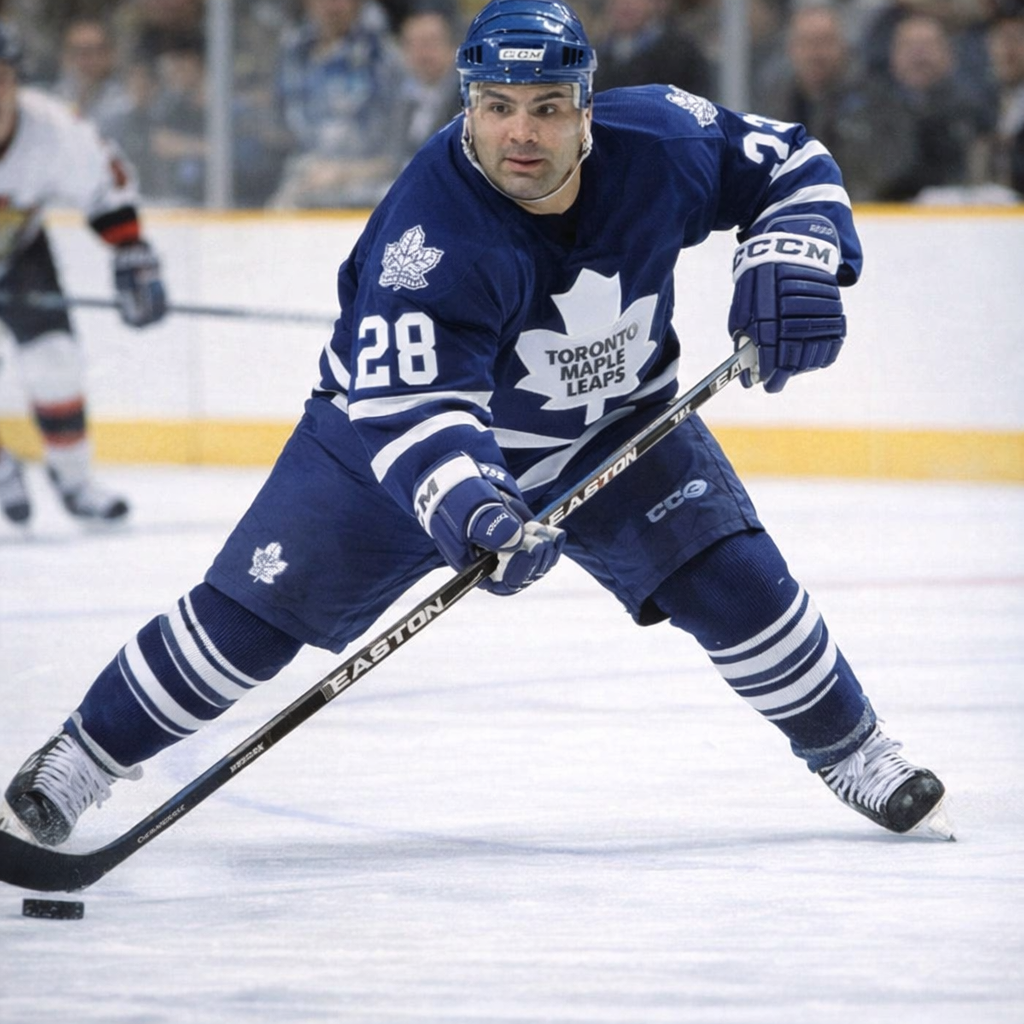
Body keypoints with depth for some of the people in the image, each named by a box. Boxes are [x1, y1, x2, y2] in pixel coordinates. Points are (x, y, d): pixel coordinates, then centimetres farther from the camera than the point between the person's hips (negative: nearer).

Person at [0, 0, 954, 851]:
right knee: (254, 609, -8)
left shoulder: (658, 140, -23)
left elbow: (789, 163, -6)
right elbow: (406, 404, -41)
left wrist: (794, 260, -25)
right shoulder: (429, 228, -35)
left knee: (733, 575, -10)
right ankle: (81, 757, 9)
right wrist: (464, 503, -58)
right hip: (394, 418, -3)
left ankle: (852, 755, 13)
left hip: (610, 420, 3)